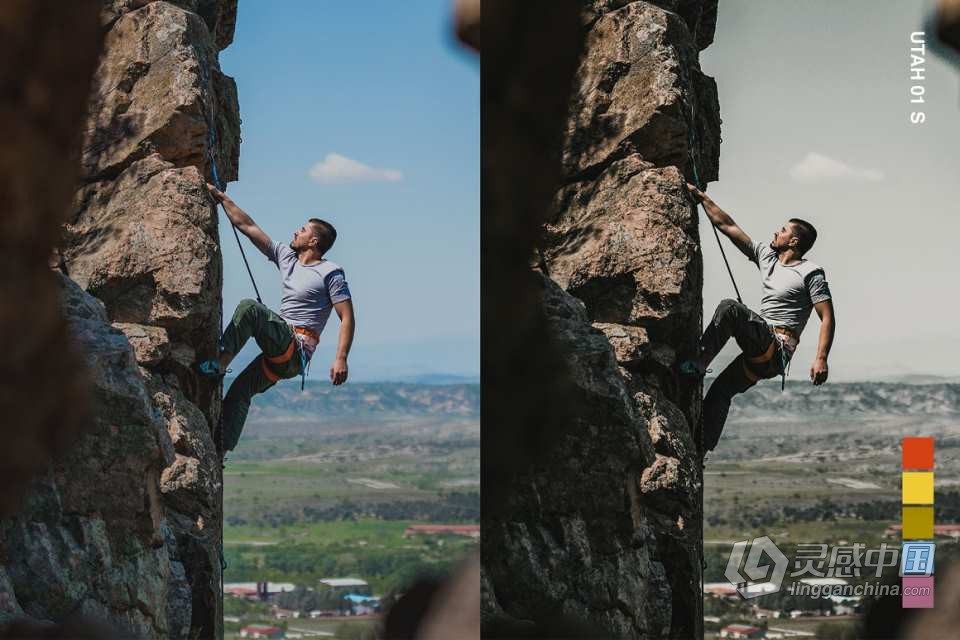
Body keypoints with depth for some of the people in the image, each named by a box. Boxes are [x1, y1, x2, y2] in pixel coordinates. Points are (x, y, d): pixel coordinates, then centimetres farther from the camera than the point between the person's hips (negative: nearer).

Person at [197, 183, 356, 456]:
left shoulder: (331, 273, -4)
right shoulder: (285, 257, 17)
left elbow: (347, 318, -9)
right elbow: (247, 226, 19)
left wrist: (341, 359, -20)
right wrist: (221, 198, 16)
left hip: (297, 347, -8)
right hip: (280, 349, 8)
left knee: (249, 308, -25)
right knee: (241, 390, -3)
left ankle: (221, 362, -26)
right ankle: (219, 452, -7)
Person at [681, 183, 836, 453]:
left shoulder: (811, 273, -4)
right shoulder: (766, 255, 18)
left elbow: (828, 318, -10)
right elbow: (726, 225, 20)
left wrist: (821, 358, -21)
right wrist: (700, 197, 18)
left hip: (778, 347, -8)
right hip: (761, 351, 8)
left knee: (729, 308, -25)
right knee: (720, 391, 0)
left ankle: (700, 363, -28)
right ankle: (700, 449, -5)